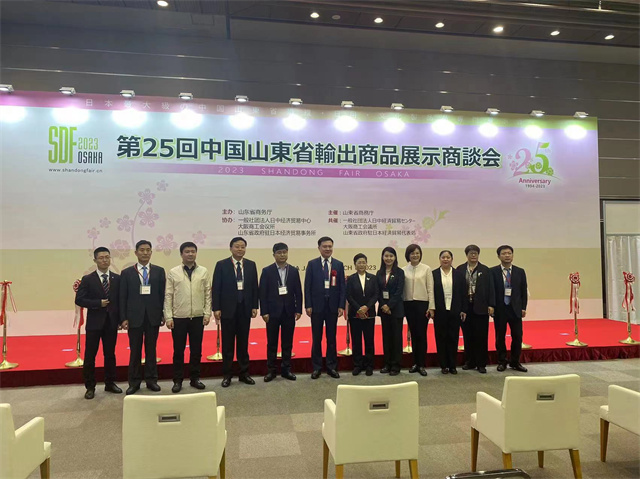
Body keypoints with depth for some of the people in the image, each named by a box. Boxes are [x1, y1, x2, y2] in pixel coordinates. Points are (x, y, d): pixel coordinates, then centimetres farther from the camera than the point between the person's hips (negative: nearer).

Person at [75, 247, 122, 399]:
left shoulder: (117, 279, 5)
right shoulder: (87, 279, -2)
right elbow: (79, 300, -7)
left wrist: (122, 319, -1)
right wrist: (98, 303, -16)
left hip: (112, 322, 2)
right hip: (94, 322, -2)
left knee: (110, 354, 11)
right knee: (90, 355, 4)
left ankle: (110, 383, 23)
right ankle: (90, 387, 15)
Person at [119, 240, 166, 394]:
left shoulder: (159, 271, 5)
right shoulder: (127, 272, 3)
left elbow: (163, 294, 3)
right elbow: (123, 297, 1)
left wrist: (164, 315, -1)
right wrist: (123, 318, -4)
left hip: (153, 316, 1)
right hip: (134, 316, 0)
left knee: (151, 349, 9)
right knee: (135, 350, 7)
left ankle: (151, 380, 19)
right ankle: (134, 382, 18)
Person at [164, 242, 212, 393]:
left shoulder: (204, 272, 3)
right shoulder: (173, 272, 0)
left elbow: (208, 294, 4)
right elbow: (168, 296, -1)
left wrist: (207, 313, -2)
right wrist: (168, 317, -5)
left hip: (198, 317, 1)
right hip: (178, 318, -1)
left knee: (196, 350, 10)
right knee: (178, 351, 7)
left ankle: (195, 378, 23)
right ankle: (178, 380, 19)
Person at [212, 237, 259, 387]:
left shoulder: (251, 265, 5)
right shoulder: (221, 265, -3)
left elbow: (254, 287, 7)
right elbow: (216, 288, -4)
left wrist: (254, 306, 2)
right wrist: (216, 308, -9)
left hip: (245, 308, 3)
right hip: (227, 308, -2)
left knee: (243, 342, 10)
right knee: (227, 343, 6)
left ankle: (244, 373, 21)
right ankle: (227, 375, 17)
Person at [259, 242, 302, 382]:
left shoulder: (294, 271, 6)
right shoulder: (267, 271, -1)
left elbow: (298, 292, 6)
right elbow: (263, 293, -3)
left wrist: (298, 310, 0)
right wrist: (264, 312, -8)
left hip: (289, 312, 2)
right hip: (273, 312, -2)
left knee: (288, 343, 8)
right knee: (271, 343, 6)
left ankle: (286, 369, 19)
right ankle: (271, 370, 16)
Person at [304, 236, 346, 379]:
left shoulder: (339, 264, 6)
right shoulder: (312, 264, 2)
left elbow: (342, 286, 4)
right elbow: (307, 286, -1)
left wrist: (341, 306, -3)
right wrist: (308, 305, -7)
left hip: (333, 306, 1)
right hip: (317, 306, -1)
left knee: (332, 338, 9)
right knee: (316, 338, 6)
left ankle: (331, 366, 20)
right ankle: (316, 367, 17)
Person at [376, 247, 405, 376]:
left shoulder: (399, 272, -3)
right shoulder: (379, 273, 8)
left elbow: (399, 291, -10)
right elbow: (377, 292, 5)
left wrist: (389, 306, -15)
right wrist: (383, 305, -8)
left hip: (396, 308, -4)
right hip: (383, 308, 4)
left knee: (396, 336, 2)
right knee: (386, 336, 9)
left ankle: (396, 365, 9)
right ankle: (387, 364, 18)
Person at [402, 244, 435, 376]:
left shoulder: (426, 269, 0)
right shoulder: (404, 270, 5)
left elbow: (430, 289, -2)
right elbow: (401, 289, 5)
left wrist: (431, 307, -7)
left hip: (422, 303, -2)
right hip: (409, 304, 2)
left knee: (422, 334, -2)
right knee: (413, 334, 9)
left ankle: (422, 364, 7)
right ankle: (415, 362, 19)